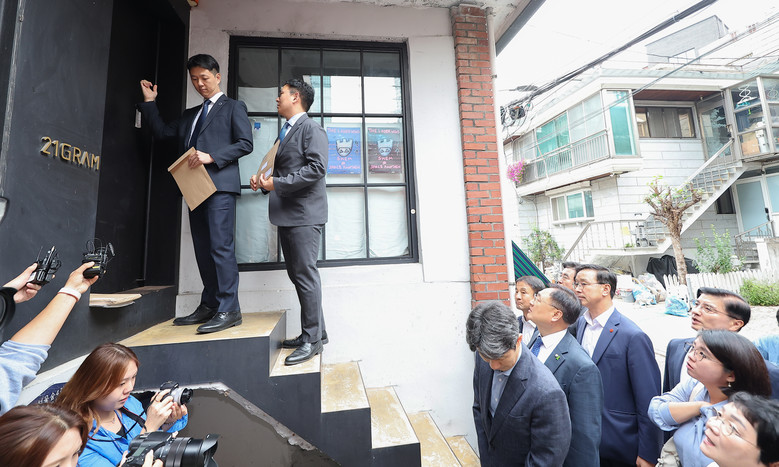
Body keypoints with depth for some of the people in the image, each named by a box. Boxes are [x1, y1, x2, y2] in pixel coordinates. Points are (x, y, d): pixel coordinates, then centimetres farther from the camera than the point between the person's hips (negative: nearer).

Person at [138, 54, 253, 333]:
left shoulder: (233, 107, 9)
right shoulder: (190, 115, 29)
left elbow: (245, 143, -4)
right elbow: (161, 132, 28)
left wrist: (211, 157, -12)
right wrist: (149, 102, 21)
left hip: (220, 185, -7)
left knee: (221, 246, -14)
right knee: (203, 249, 7)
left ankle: (228, 310, -9)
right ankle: (209, 306, 16)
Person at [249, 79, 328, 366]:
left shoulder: (311, 128, -3)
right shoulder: (286, 133, 26)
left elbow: (317, 168, -17)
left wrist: (277, 183, -16)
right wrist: (264, 181, 7)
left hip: (304, 213, -9)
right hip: (287, 215, 10)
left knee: (305, 275, -7)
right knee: (297, 275, 12)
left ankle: (312, 339, 6)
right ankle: (315, 332, 24)